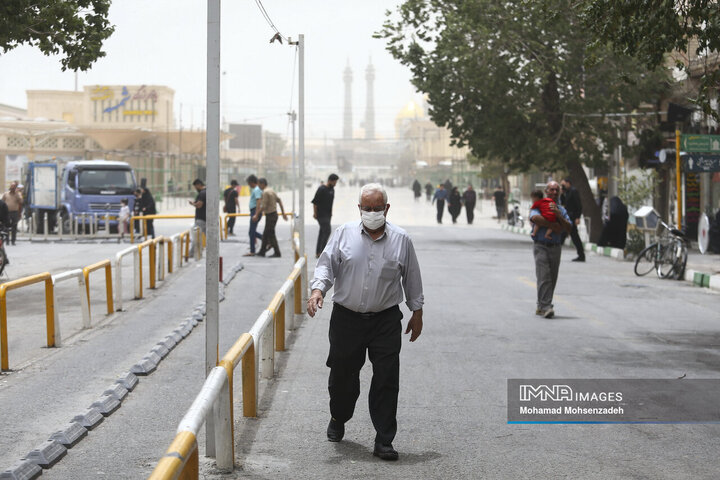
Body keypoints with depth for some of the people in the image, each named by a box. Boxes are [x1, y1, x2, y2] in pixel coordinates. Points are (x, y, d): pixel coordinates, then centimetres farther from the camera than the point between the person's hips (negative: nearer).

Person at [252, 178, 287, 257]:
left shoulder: (265, 192, -16)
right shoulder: (271, 190, 13)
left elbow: (263, 206, -20)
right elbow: (279, 201, 15)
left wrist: (256, 215, -13)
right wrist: (283, 213, 18)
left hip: (270, 215, -10)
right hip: (274, 214, 10)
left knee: (270, 234, -4)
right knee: (265, 234, 14)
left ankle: (277, 253, -2)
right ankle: (262, 251, 19)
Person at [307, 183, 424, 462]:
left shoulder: (401, 239, 3)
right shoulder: (344, 234, 3)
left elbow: (412, 278, 10)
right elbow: (327, 264, 1)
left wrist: (417, 312, 11)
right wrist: (318, 289, -17)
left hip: (386, 321, -1)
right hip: (346, 318, 1)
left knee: (386, 380, -5)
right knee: (342, 375, 12)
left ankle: (384, 440, 1)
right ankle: (338, 419, 40)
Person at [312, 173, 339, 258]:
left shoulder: (332, 189, 12)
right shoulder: (322, 189, -14)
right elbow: (315, 202, -13)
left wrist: (331, 212, 20)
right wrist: (315, 213, -12)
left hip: (328, 215, 9)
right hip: (321, 215, -9)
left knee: (322, 232, 10)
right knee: (327, 232, -15)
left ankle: (318, 253, 15)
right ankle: (321, 252, -13)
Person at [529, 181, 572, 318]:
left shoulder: (561, 210, 16)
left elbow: (568, 228, 3)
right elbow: (535, 218, -22)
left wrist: (559, 216, -12)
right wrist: (553, 226, -15)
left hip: (556, 247, 5)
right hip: (541, 246, -5)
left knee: (552, 279, 5)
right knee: (544, 276, -14)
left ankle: (541, 307, 14)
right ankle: (545, 306, -18)